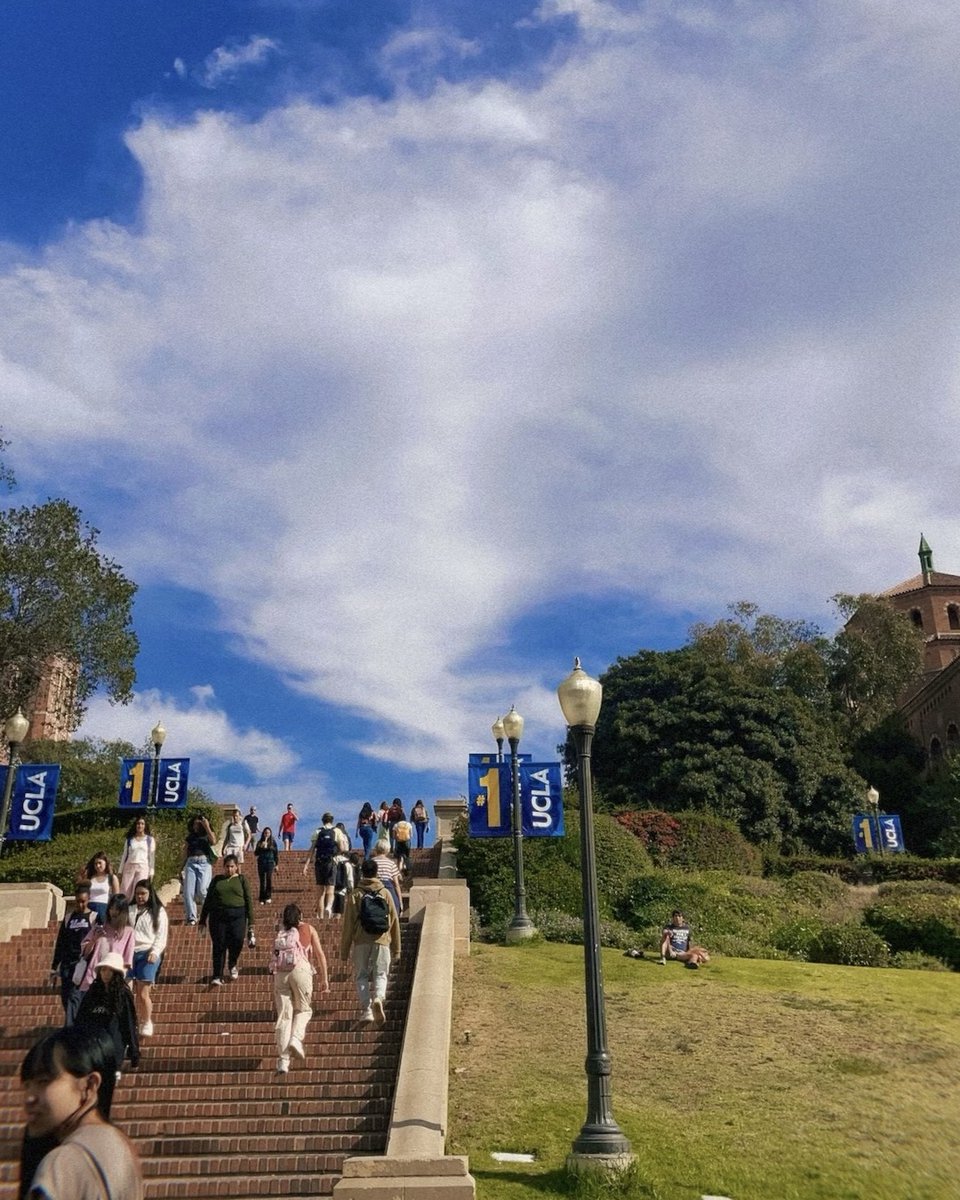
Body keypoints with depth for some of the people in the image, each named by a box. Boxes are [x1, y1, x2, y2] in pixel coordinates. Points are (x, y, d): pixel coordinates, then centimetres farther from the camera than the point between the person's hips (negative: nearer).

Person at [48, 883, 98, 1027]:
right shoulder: (68, 917, 12)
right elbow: (60, 943, 16)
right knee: (66, 998, 2)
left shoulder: (94, 917, 1)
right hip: (67, 963, 4)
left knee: (73, 997, -9)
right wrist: (54, 965, 14)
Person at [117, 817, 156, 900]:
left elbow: (152, 856, 4)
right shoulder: (129, 839, 14)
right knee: (125, 892, -7)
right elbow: (124, 855, 15)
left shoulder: (150, 839, 7)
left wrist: (151, 872, -2)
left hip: (143, 868, -2)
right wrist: (120, 871, 9)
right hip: (129, 867, 2)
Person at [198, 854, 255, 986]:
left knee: (237, 941, -17)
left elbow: (248, 901, 7)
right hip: (218, 915, 2)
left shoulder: (241, 880, 10)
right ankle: (217, 976, 8)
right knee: (219, 946, -2)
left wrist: (250, 922, 1)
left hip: (237, 915, -2)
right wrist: (202, 920, 13)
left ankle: (232, 964, 13)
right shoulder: (217, 880, 14)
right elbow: (208, 900, 17)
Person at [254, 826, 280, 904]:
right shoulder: (260, 843, 8)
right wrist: (260, 847, -11)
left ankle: (269, 897, -6)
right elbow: (256, 854, 4)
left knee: (269, 879, -14)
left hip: (270, 863, -2)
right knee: (262, 881, 2)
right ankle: (262, 899, 9)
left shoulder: (273, 843, 5)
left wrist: (277, 864, 5)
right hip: (261, 863, 2)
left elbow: (276, 854, 8)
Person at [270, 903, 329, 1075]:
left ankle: (283, 1060, 0)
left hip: (279, 973, 2)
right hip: (300, 969, -2)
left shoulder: (280, 933, 23)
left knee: (284, 1015, 5)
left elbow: (275, 958, 18)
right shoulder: (308, 929, 17)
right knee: (303, 1009, 16)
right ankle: (296, 1038, -10)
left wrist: (274, 988, 26)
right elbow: (320, 954, 8)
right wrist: (324, 979, 9)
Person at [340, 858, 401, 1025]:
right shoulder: (385, 894, 6)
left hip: (361, 942, -1)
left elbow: (348, 925, -1)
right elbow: (395, 922, 8)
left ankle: (366, 1010, 1)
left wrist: (344, 950, 6)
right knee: (380, 974, 9)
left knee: (362, 976, 10)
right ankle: (378, 998, -18)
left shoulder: (355, 895, 1)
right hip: (382, 942, 1)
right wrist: (396, 950, 14)